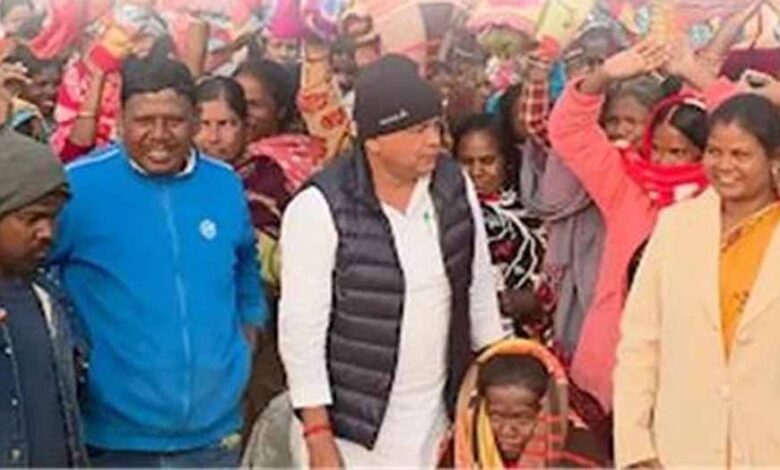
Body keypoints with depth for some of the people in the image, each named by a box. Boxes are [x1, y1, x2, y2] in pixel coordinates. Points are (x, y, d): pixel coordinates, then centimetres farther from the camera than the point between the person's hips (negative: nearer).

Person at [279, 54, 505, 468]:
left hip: (436, 419, 4)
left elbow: (480, 289, 10)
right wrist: (318, 436, -15)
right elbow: (301, 328, -14)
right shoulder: (319, 208, -16)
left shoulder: (455, 187, -1)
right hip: (349, 426, -4)